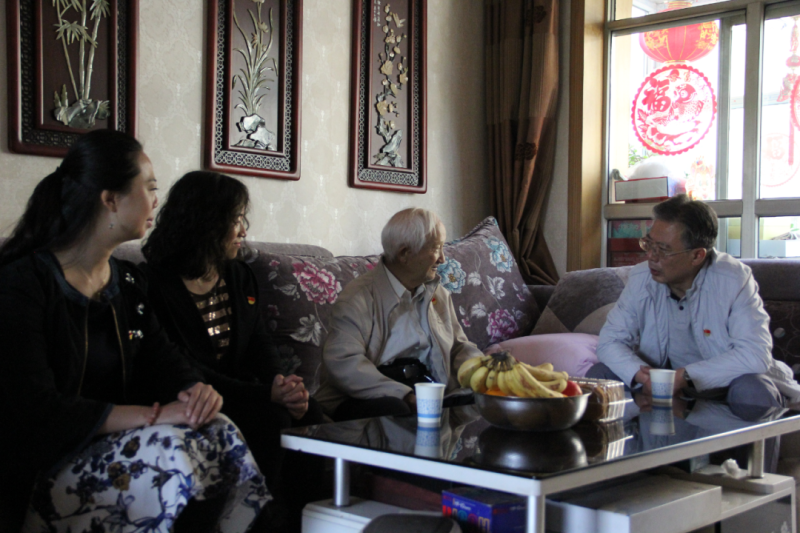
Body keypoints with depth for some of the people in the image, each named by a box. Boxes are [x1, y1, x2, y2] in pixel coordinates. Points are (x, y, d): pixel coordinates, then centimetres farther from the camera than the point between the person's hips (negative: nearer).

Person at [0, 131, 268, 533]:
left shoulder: (128, 281, 13)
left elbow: (162, 358, 10)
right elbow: (35, 411, -22)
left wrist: (197, 390, -15)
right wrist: (155, 415, -26)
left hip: (115, 444, 7)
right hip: (38, 476, -7)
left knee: (219, 431, -20)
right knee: (166, 448, -32)